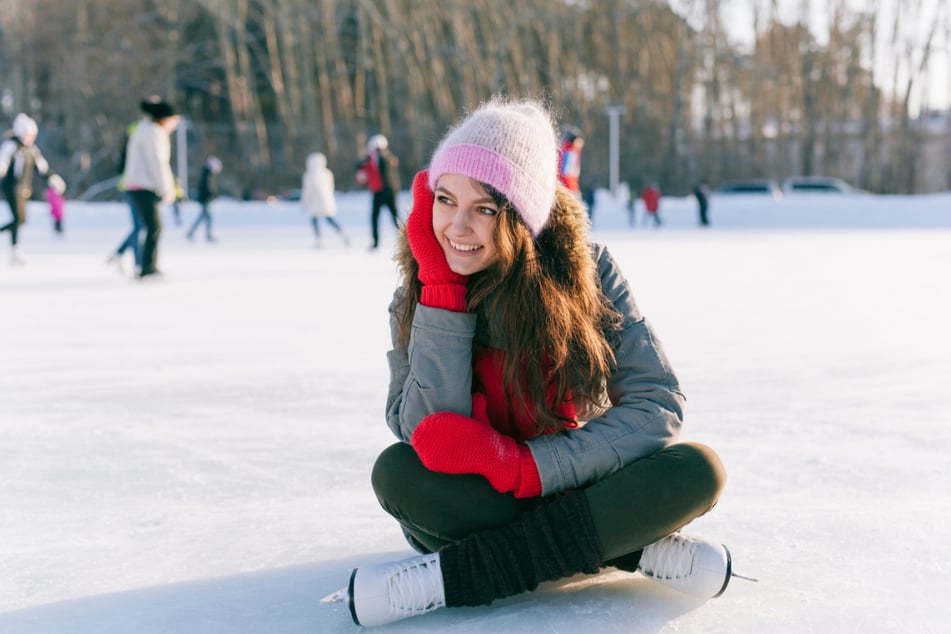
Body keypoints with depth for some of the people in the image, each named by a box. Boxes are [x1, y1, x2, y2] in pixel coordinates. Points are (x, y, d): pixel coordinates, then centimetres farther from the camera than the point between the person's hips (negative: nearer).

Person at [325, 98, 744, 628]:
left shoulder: (587, 272, -11)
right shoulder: (420, 296, -7)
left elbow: (660, 407, -16)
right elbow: (427, 435, -20)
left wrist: (526, 466, -25)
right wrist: (443, 289, -23)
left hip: (580, 493, 0)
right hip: (478, 505, 1)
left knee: (699, 469, -28)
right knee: (397, 472, -30)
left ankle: (448, 578, -29)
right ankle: (641, 549, -25)